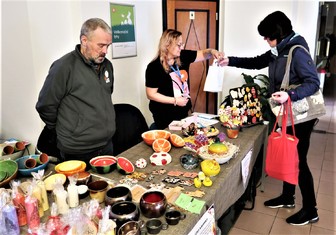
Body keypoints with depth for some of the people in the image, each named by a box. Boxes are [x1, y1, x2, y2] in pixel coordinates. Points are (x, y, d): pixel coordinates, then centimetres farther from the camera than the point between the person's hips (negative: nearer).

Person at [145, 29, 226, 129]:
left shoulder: (183, 57, -2)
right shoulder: (154, 67, -18)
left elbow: (203, 54, 9)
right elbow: (151, 94, -17)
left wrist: (212, 52, -14)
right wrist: (175, 101, -19)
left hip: (183, 111, 6)